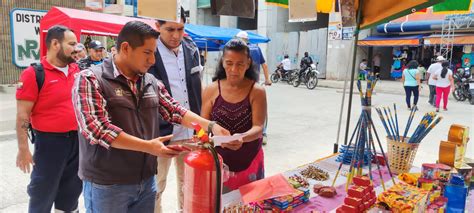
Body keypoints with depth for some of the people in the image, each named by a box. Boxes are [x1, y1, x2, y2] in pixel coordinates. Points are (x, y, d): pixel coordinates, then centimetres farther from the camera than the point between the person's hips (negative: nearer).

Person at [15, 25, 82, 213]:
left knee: (72, 190, 20)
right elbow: (22, 115, -13)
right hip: (50, 142, -5)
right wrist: (23, 149, -15)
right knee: (43, 193, 10)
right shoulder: (34, 73, -12)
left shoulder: (77, 70, 5)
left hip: (77, 139, 6)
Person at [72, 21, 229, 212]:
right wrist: (147, 146, -25)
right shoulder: (90, 79, -12)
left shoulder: (151, 82, 8)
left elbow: (175, 111, 9)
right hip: (106, 185, -6)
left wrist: (210, 126, -4)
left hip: (146, 181, 6)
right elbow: (97, 128, -21)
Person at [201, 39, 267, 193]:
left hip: (249, 162, 0)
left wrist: (242, 138, -35)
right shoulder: (211, 90, -3)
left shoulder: (257, 91, -7)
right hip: (218, 162, 1)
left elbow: (258, 127, -15)